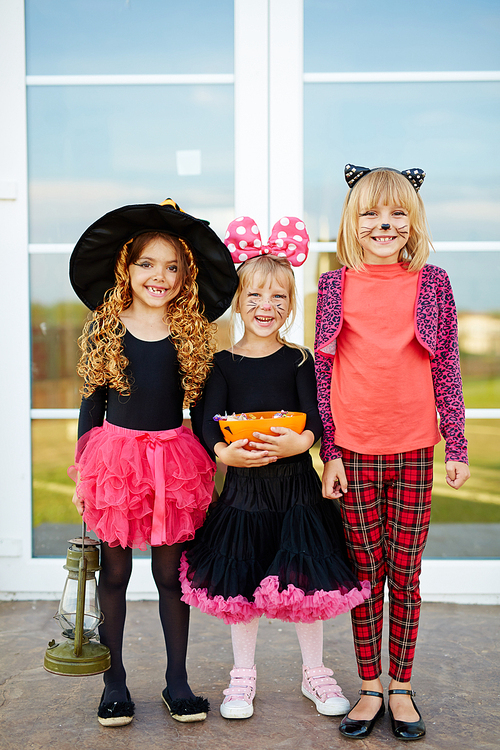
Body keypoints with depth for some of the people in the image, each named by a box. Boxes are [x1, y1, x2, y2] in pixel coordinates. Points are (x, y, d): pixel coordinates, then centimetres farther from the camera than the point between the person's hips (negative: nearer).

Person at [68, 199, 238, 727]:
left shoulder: (192, 335, 2)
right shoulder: (105, 330, 0)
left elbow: (198, 406, 7)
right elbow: (92, 403, 5)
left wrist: (206, 472, 6)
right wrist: (83, 473, 3)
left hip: (174, 459, 0)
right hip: (115, 455, 0)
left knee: (171, 573, 8)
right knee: (114, 573, 8)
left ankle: (177, 682, 22)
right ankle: (114, 683, 22)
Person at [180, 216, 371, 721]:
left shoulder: (299, 360, 1)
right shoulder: (224, 363, 2)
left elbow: (316, 416, -9)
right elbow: (209, 421, -6)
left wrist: (299, 441, -30)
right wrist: (224, 452, -26)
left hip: (295, 484, 0)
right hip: (243, 486, 1)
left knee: (306, 580, 5)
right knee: (239, 582, 7)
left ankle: (315, 673, 26)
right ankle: (243, 676, 26)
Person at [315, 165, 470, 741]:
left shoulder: (432, 285, 2)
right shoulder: (336, 286, 1)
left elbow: (446, 369, 4)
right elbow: (324, 372, 3)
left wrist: (457, 448, 3)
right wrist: (329, 452, -1)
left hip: (414, 451, 0)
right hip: (355, 452, 0)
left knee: (405, 574, 8)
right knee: (366, 573, 9)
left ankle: (401, 688, 23)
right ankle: (369, 688, 22)